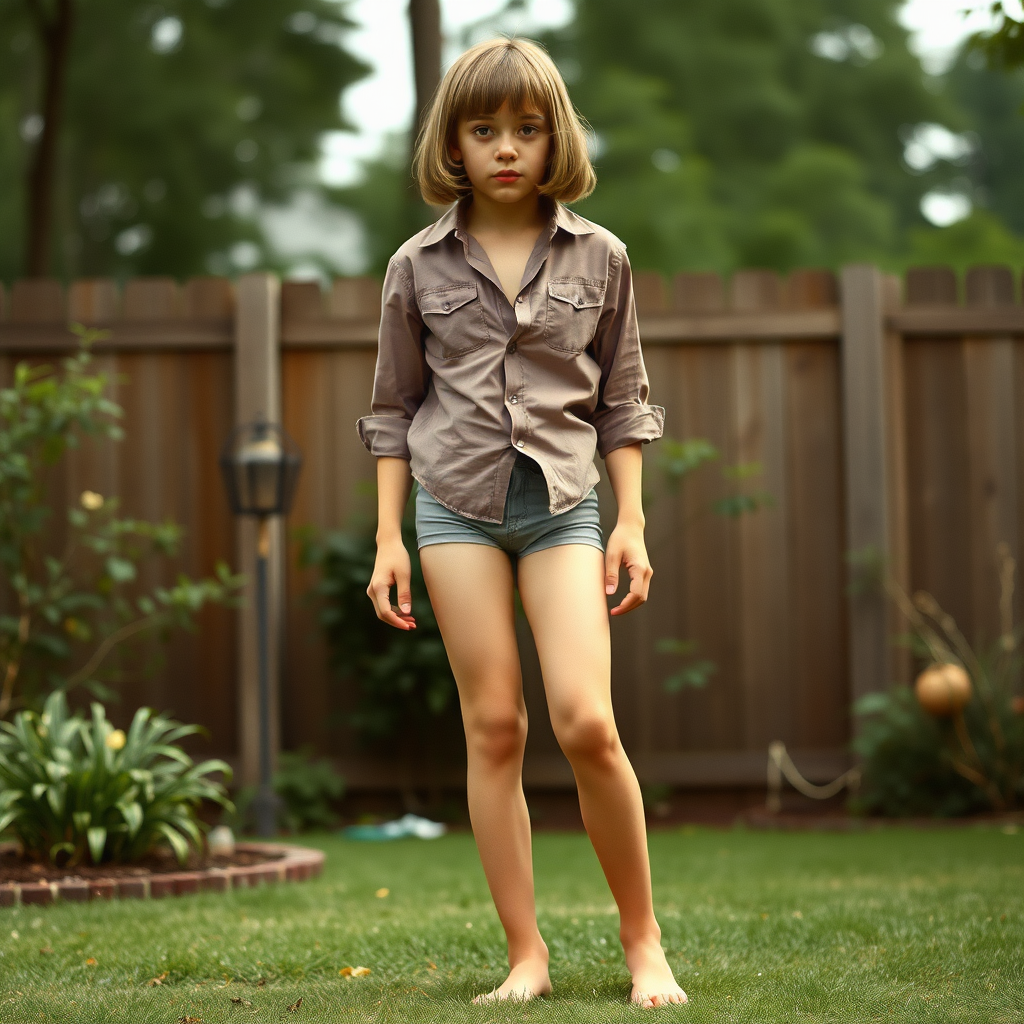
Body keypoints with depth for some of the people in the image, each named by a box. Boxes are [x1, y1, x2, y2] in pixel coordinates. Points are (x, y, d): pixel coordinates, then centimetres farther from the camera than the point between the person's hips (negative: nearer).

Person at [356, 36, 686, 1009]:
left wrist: (632, 524, 4)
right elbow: (393, 409, 11)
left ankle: (644, 940, 2)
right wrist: (388, 540, 5)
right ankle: (526, 956, 6)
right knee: (492, 726, -1)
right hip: (457, 500, 1)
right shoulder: (418, 266, 5)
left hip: (562, 500, 0)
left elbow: (622, 402, 11)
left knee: (586, 720, -13)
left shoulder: (598, 257, 6)